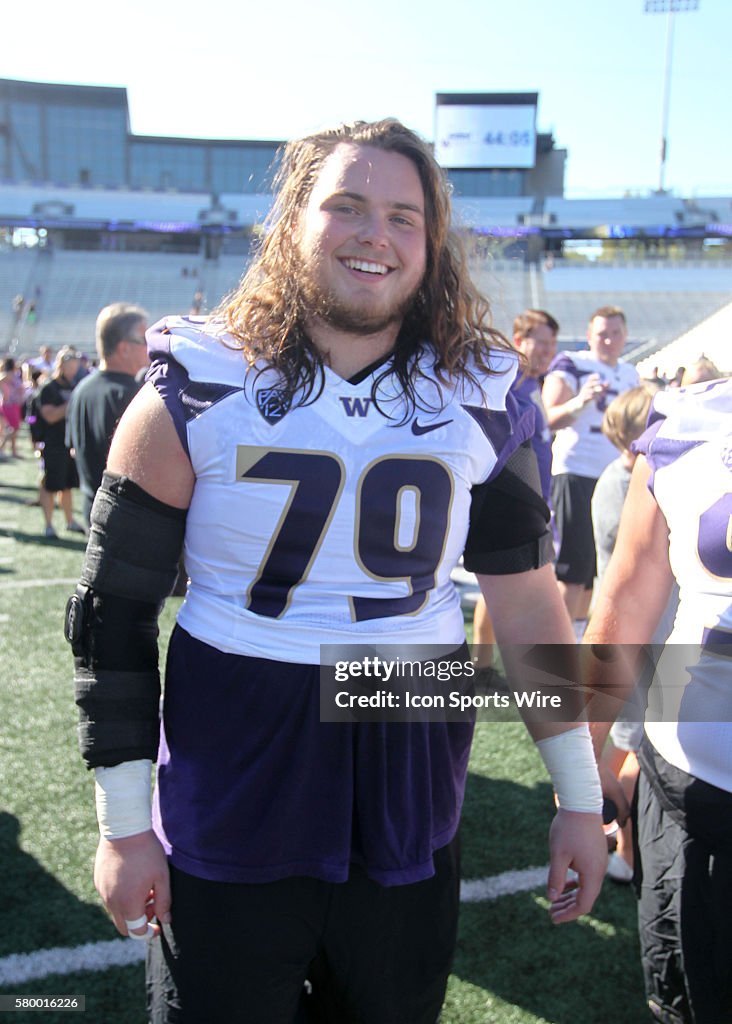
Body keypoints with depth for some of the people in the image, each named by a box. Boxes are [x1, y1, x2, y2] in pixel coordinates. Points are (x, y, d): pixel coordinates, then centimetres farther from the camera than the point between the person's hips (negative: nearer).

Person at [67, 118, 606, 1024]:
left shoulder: (477, 401, -1)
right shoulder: (197, 391, -8)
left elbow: (527, 601, 3)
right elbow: (113, 612, -4)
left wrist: (580, 799, 4)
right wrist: (123, 824, -4)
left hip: (409, 800, 2)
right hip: (232, 804, -2)